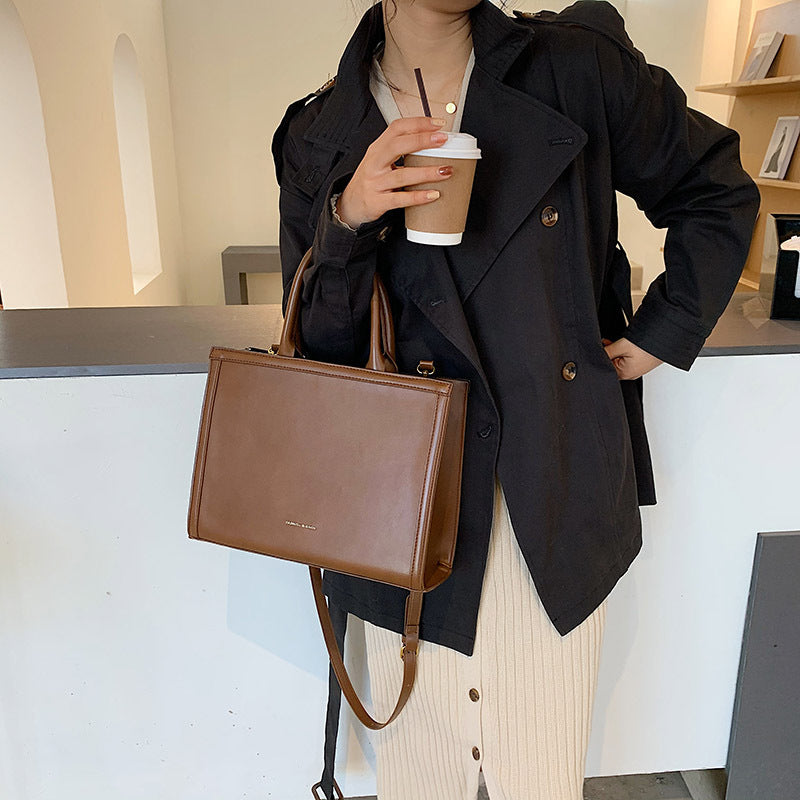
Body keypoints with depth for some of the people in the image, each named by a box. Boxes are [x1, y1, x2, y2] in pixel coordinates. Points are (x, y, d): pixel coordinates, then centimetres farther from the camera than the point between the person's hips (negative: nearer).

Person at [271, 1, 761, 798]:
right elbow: (318, 349, 0)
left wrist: (661, 334, 6)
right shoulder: (320, 140, 2)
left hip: (558, 514, 0)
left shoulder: (580, 65, 0)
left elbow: (717, 190, 13)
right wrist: (346, 224, -17)